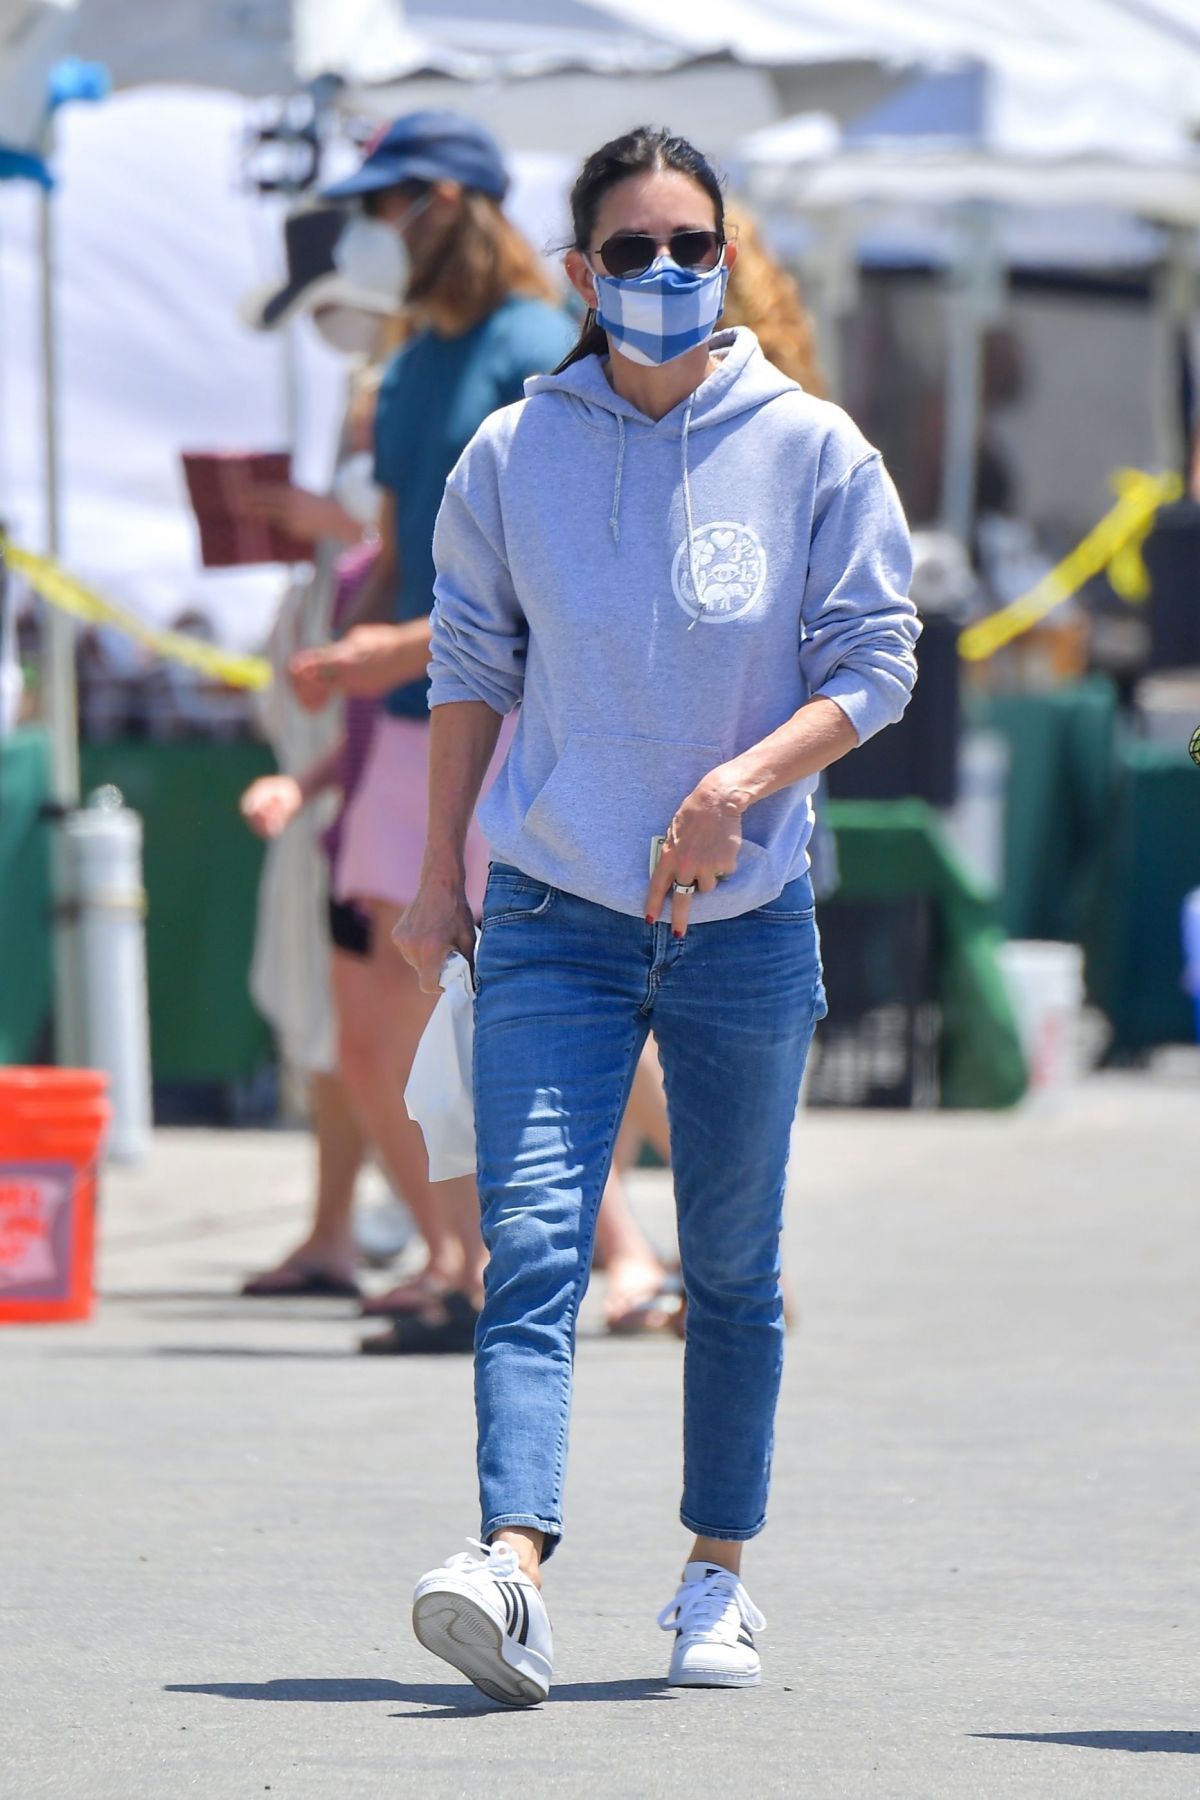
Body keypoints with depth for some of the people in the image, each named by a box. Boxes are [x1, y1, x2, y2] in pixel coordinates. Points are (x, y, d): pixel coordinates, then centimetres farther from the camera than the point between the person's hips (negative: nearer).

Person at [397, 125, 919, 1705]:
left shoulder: (812, 451, -2)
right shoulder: (513, 456, 1)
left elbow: (873, 666, -2)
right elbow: (470, 666, 11)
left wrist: (743, 780, -18)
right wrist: (440, 873, 9)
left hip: (747, 921, 0)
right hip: (553, 912, 0)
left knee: (733, 1272, 10)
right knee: (532, 1244, -16)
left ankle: (718, 1577, 23)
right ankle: (514, 1571, -29)